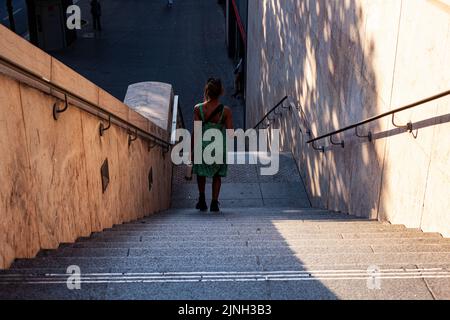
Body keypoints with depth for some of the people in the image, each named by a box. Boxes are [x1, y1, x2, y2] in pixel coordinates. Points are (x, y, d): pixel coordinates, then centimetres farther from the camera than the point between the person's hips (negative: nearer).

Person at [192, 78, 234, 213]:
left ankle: (202, 199, 17)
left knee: (201, 172, 24)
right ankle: (214, 203, 12)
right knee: (217, 176, 18)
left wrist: (192, 149, 0)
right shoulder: (226, 111, -11)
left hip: (202, 146, 0)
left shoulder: (198, 109, -10)